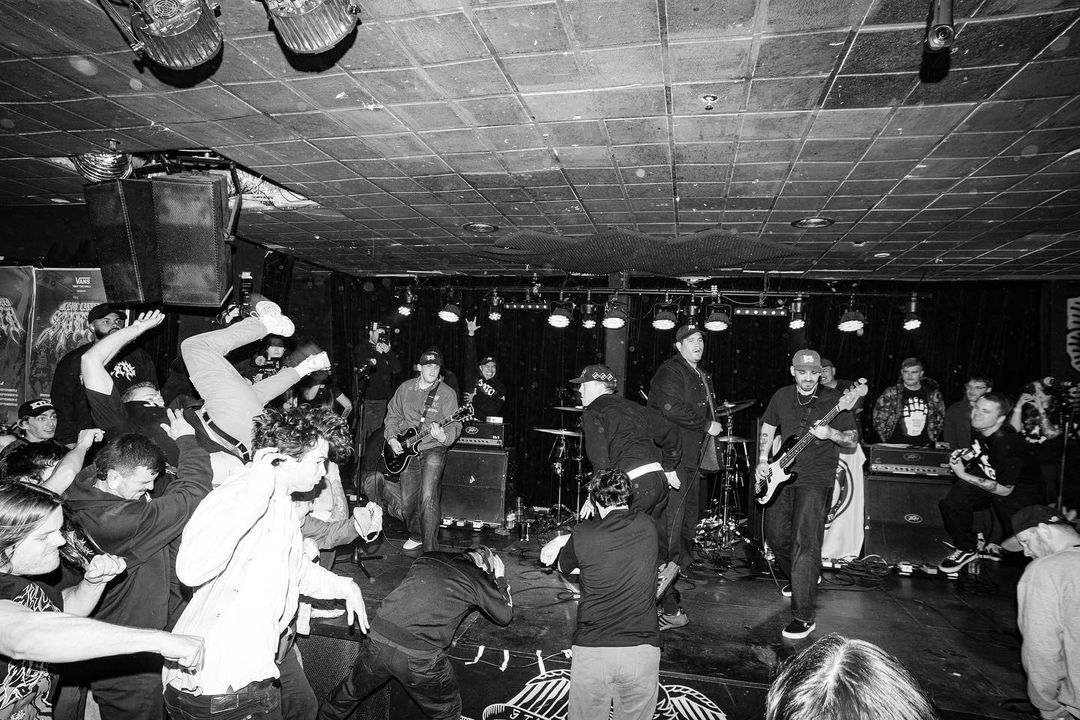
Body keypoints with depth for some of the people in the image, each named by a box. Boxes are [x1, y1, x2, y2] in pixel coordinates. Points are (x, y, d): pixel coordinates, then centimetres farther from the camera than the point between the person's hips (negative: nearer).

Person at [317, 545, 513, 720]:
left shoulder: (428, 559, 16)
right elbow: (505, 616, 16)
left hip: (378, 639, 4)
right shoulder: (478, 579, 5)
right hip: (419, 657, -4)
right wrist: (499, 578, 28)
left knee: (350, 692, 32)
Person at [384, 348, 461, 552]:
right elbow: (392, 415, 13)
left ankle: (430, 549, -10)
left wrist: (444, 437, -33)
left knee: (428, 498, -19)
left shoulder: (447, 393, -7)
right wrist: (391, 438, -1)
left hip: (433, 449, -4)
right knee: (407, 501, 11)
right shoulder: (405, 388, 6)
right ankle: (416, 536, 36)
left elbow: (454, 425, -12)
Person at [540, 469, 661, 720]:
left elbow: (564, 567, 12)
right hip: (642, 650, 2)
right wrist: (562, 539, 21)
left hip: (590, 650, -2)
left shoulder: (582, 535, -7)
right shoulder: (647, 527, 1)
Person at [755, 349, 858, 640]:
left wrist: (830, 434, -23)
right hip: (783, 475, 6)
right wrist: (762, 461, 4)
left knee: (804, 542, -15)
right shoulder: (781, 397, 6)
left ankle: (804, 617, -10)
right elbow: (767, 429, 17)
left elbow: (853, 441, -3)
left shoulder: (834, 400, -7)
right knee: (775, 534, 14)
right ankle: (801, 578, 43)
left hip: (816, 479, -6)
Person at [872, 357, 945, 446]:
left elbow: (940, 417, 20)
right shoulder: (891, 393, -4)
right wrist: (887, 440, -1)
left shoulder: (932, 394, 5)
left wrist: (933, 437, 12)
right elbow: (879, 419, 1)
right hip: (896, 447, -2)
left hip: (924, 447, 2)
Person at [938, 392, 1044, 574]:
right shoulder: (978, 430, -10)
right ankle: (967, 549, 2)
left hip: (1019, 491, -5)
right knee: (952, 501, -16)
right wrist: (964, 458, -7)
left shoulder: (1009, 445, -32)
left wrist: (964, 475, -25)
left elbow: (1005, 490, -24)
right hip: (989, 477, 6)